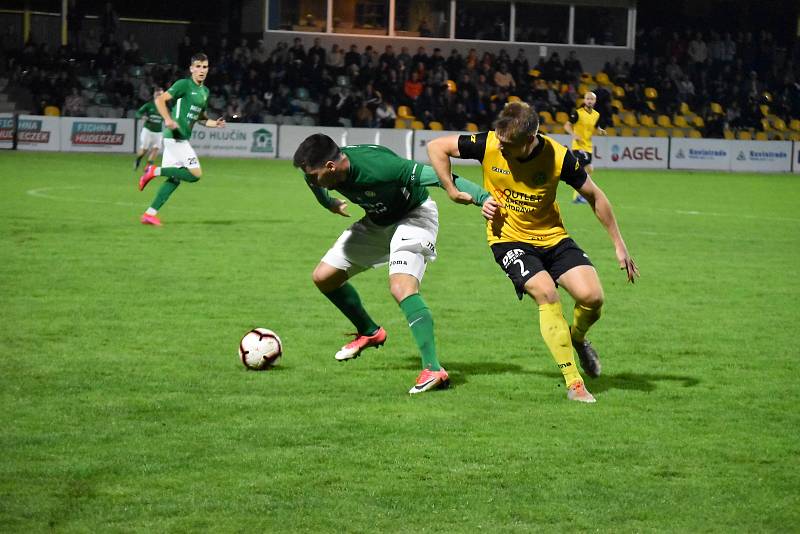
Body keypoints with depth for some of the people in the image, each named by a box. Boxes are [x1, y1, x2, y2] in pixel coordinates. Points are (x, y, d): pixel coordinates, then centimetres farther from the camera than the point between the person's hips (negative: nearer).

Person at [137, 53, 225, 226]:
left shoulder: (205, 91, 18)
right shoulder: (184, 84, -8)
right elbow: (160, 100, -14)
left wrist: (215, 124, 11)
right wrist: (168, 120, -28)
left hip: (181, 139, 9)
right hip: (175, 137, -9)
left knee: (174, 178, 7)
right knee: (195, 173, -13)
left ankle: (150, 213, 9)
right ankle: (155, 171, -7)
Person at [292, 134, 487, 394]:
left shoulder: (377, 167, -39)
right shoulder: (325, 172, -17)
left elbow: (439, 177, -38)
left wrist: (483, 197, -44)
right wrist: (330, 203, 27)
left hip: (413, 215, -8)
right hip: (376, 221, 8)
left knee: (401, 287, -30)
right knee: (323, 276, 6)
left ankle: (433, 369, -31)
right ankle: (369, 332, 29)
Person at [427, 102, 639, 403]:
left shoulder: (558, 157, -18)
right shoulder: (489, 145, -19)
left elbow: (594, 196, -4)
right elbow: (436, 147, -6)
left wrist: (619, 245, 0)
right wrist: (453, 192, -7)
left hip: (552, 237, 1)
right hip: (508, 239, -1)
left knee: (591, 296, -16)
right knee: (546, 293, -25)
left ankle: (577, 338, 22)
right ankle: (573, 383, -16)